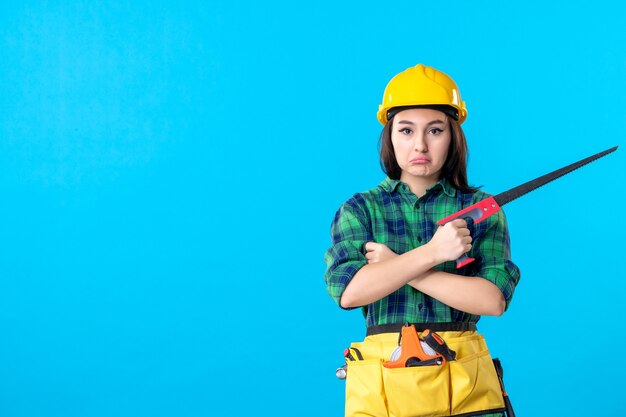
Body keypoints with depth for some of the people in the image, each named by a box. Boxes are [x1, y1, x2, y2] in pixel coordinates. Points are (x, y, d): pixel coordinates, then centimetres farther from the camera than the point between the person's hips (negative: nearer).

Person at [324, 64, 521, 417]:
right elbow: (347, 291, -13)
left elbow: (494, 299, -10)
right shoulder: (360, 210, 4)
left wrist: (398, 266, -13)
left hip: (466, 386, 0)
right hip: (381, 384, 0)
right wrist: (432, 252, -19)